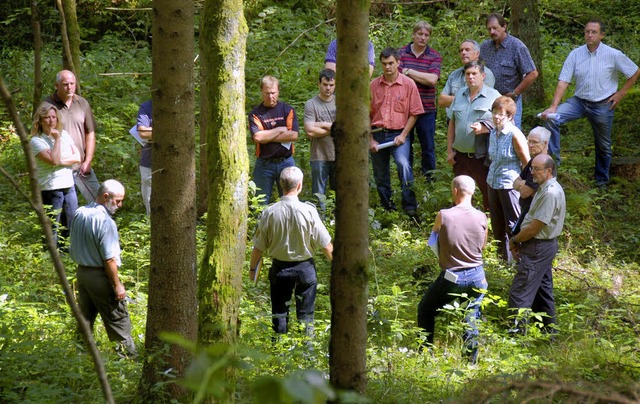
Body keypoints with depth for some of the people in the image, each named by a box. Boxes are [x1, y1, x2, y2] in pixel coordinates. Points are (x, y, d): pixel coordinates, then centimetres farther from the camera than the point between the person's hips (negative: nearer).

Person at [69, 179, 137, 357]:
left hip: (81, 271, 8)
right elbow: (109, 259, -21)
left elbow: (73, 249, 12)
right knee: (118, 318, 4)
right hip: (100, 276, -8)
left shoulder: (79, 214, 2)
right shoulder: (106, 222, -23)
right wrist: (117, 285, -14)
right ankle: (128, 353, 10)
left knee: (85, 317, 17)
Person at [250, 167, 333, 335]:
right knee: (306, 314, 10)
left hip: (280, 268, 1)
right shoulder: (308, 211, -15)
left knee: (279, 313, 12)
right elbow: (326, 245, -9)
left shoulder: (270, 212, -11)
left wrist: (252, 268, 10)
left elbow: (258, 246, -5)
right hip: (305, 267, -1)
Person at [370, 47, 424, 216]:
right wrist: (370, 139, 2)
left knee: (403, 164, -26)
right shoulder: (374, 85, 5)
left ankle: (410, 206, -21)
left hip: (398, 134, -3)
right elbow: (366, 114, 8)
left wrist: (403, 135, -9)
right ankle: (386, 207, 27)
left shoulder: (408, 84, -2)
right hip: (377, 134, 3)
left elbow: (414, 113, -1)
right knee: (380, 175, 10)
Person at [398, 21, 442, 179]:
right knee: (405, 147, 7)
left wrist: (408, 72, -10)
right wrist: (422, 77, -14)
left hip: (426, 109, 0)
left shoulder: (434, 56, 2)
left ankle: (429, 181, 15)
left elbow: (432, 80, -12)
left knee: (428, 148, 5)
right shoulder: (402, 53, 4)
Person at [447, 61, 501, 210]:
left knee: (489, 195, -2)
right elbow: (452, 123, 16)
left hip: (483, 157, -5)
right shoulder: (460, 95, 13)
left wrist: (484, 128, -26)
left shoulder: (493, 96, -3)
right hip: (461, 155, 5)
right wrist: (450, 150, 11)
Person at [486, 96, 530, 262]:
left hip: (509, 184, -8)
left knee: (512, 224, 0)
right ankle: (502, 253, 33)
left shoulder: (515, 135, -18)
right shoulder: (493, 132, 4)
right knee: (497, 223, 18)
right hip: (493, 183, 8)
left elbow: (526, 163, -13)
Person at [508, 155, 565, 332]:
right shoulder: (545, 188, 9)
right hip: (544, 245, 11)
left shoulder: (551, 194, -23)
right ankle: (548, 328, 30)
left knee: (519, 292, -8)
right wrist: (519, 241, 3)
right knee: (543, 288, 20)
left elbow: (535, 227, -22)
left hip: (538, 248, -11)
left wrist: (515, 240, -8)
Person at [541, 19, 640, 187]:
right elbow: (563, 82, -8)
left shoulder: (613, 55, -10)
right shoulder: (575, 54, -5)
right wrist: (554, 106, -19)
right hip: (579, 102, 2)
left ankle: (602, 180, 31)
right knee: (552, 118, -21)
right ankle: (553, 158, -15)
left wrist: (621, 93, -4)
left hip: (603, 105, -2)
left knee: (603, 145, 11)